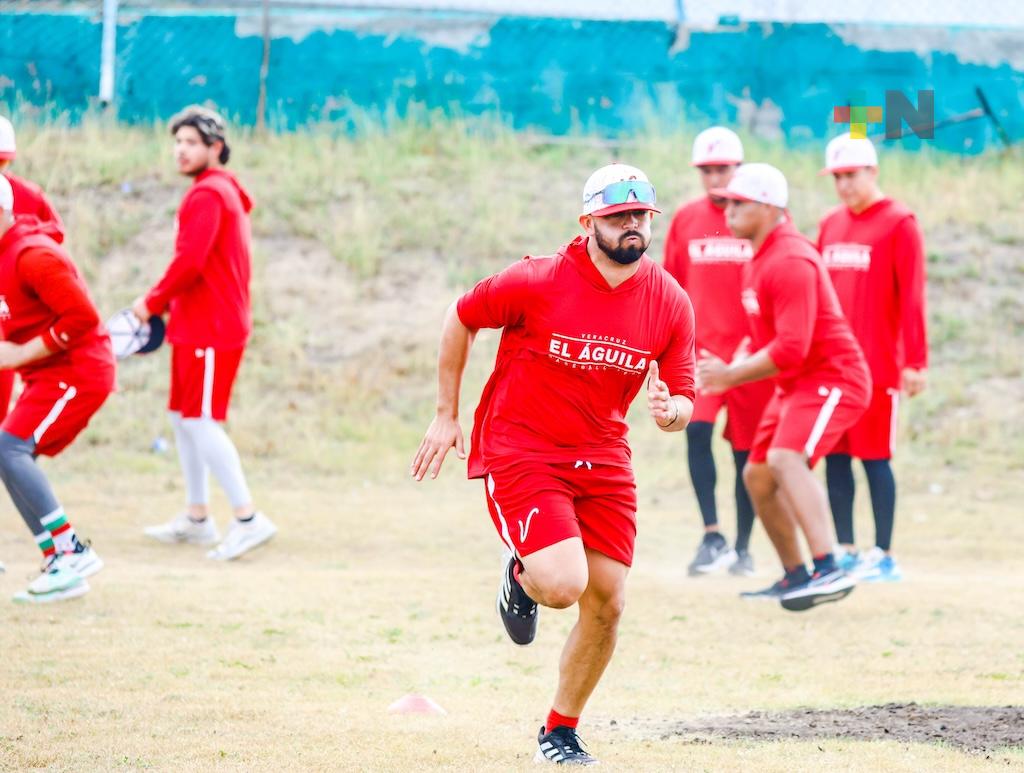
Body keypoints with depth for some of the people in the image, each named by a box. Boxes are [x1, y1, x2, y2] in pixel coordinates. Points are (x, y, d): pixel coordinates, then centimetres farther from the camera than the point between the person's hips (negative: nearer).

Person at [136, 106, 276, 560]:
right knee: (184, 419, 15)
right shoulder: (225, 192, 17)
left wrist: (153, 303, -10)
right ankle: (197, 519, 22)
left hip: (211, 330, -10)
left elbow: (189, 262, -23)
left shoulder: (207, 195, -15)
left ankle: (248, 519, -14)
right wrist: (168, 303, 10)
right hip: (198, 326, 10)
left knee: (202, 423, -12)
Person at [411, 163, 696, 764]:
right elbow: (461, 320, -1)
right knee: (563, 585, -22)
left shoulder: (671, 302, -4)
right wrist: (446, 416, 3)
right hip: (519, 453, -5)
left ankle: (561, 731, 24)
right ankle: (522, 576, 17)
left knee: (607, 603, 2)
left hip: (603, 458, 5)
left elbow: (684, 400, 3)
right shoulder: (539, 282, -16)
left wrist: (670, 412, -23)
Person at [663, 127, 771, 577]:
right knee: (697, 430, -20)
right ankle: (712, 537, -19)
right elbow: (671, 287, 14)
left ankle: (742, 548, 18)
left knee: (747, 452, 6)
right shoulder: (686, 219, 7)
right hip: (701, 348, 1)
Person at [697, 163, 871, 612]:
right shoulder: (759, 259, 13)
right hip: (794, 386, 11)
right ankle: (796, 577, 28)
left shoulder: (790, 261, -21)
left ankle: (829, 571, -41)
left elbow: (791, 349, -27)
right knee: (758, 475, 15)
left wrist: (731, 375, -20)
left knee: (786, 458, -30)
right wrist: (726, 368, 6)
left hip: (832, 378, -11)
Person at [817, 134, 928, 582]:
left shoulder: (898, 224, -6)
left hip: (878, 366, -6)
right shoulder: (830, 225, 13)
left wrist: (915, 361, -16)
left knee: (874, 456, -4)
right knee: (835, 456, 6)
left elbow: (912, 297, -11)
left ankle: (884, 557, 0)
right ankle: (846, 553, 13)